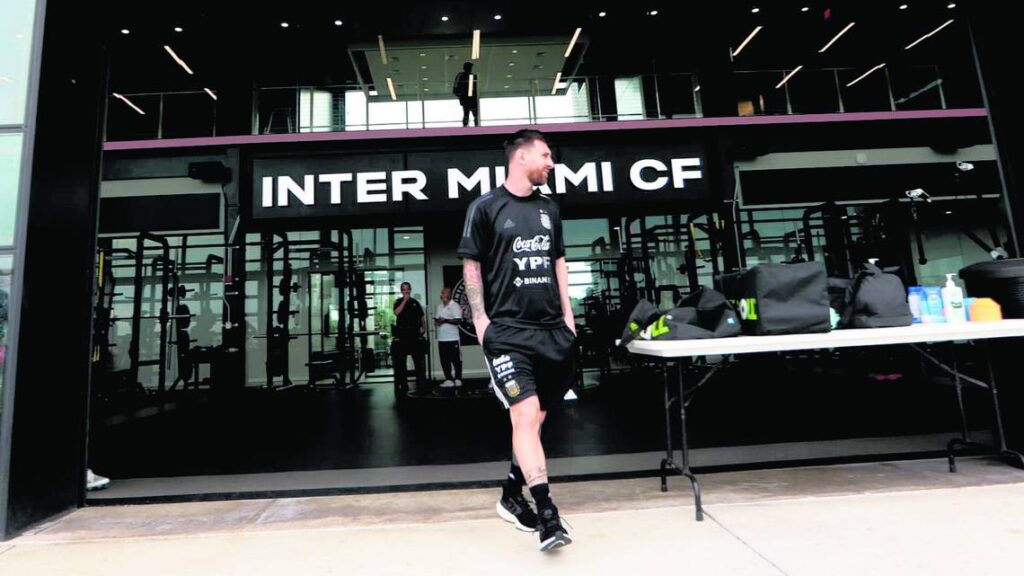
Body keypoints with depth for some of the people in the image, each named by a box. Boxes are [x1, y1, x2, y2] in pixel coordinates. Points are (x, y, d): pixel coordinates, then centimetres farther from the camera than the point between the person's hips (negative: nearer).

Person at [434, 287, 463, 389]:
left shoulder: (455, 306, -6)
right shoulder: (439, 306, 17)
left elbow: (458, 320, -14)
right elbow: (436, 319, 23)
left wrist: (446, 320, -20)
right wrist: (437, 321, 1)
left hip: (452, 339, -7)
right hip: (441, 339, 7)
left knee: (456, 360, 0)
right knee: (444, 360, 8)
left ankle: (458, 380, 6)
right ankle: (448, 380, 15)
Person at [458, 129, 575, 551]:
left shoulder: (548, 208, 16)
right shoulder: (486, 207, -1)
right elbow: (471, 264, -1)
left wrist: (567, 314, 13)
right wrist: (480, 318, -9)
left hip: (552, 329, 6)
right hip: (507, 330, -6)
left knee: (535, 418, 11)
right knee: (525, 416, -13)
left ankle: (511, 495, 29)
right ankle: (547, 514, -5)